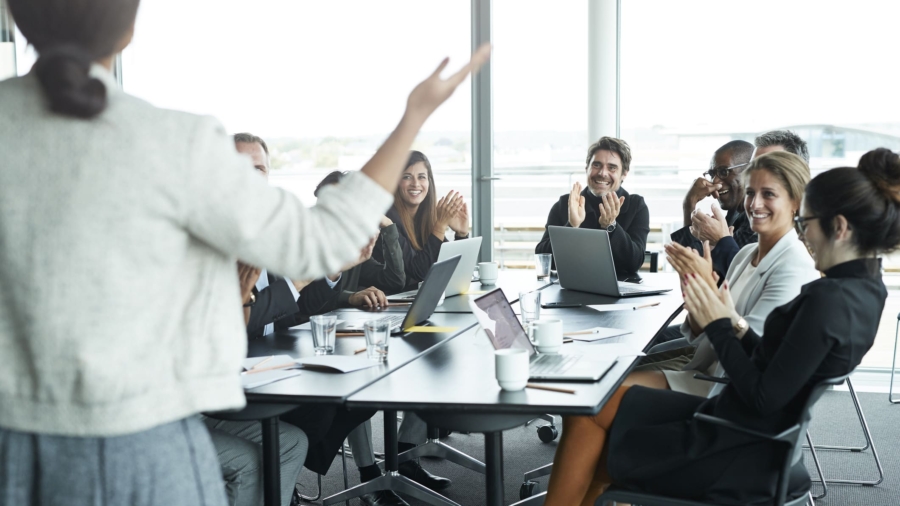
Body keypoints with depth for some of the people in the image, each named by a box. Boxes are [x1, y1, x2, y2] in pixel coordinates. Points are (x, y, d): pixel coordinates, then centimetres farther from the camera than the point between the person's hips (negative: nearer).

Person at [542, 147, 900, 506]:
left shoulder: (827, 299, -26)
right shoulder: (864, 287, 4)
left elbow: (763, 397, -24)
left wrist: (718, 327, -14)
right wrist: (733, 324, 0)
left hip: (738, 454, -9)